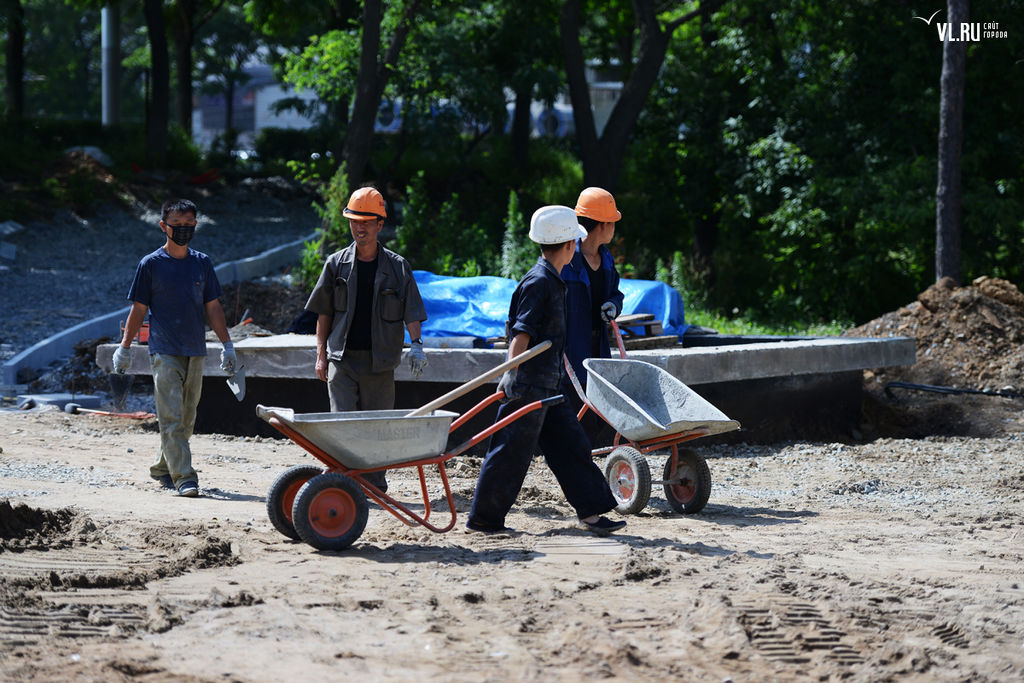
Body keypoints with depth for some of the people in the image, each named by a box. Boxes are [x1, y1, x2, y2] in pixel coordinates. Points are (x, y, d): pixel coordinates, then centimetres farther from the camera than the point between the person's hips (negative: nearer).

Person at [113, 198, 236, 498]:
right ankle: (184, 478, -15)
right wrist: (124, 348, 4)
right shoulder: (151, 264, 0)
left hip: (195, 351, 4)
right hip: (164, 352, -4)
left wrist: (227, 344, 7)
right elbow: (138, 309, 4)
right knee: (172, 417, -11)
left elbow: (213, 307, 12)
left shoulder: (202, 263, 9)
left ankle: (162, 468, 25)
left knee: (186, 419, 9)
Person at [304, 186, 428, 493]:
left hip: (380, 360, 0)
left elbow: (411, 312, 2)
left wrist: (416, 345, -14)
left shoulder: (397, 267, 3)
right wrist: (321, 353, 5)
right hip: (342, 358, 0)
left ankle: (375, 485, 14)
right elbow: (324, 312, 10)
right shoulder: (337, 264, 5)